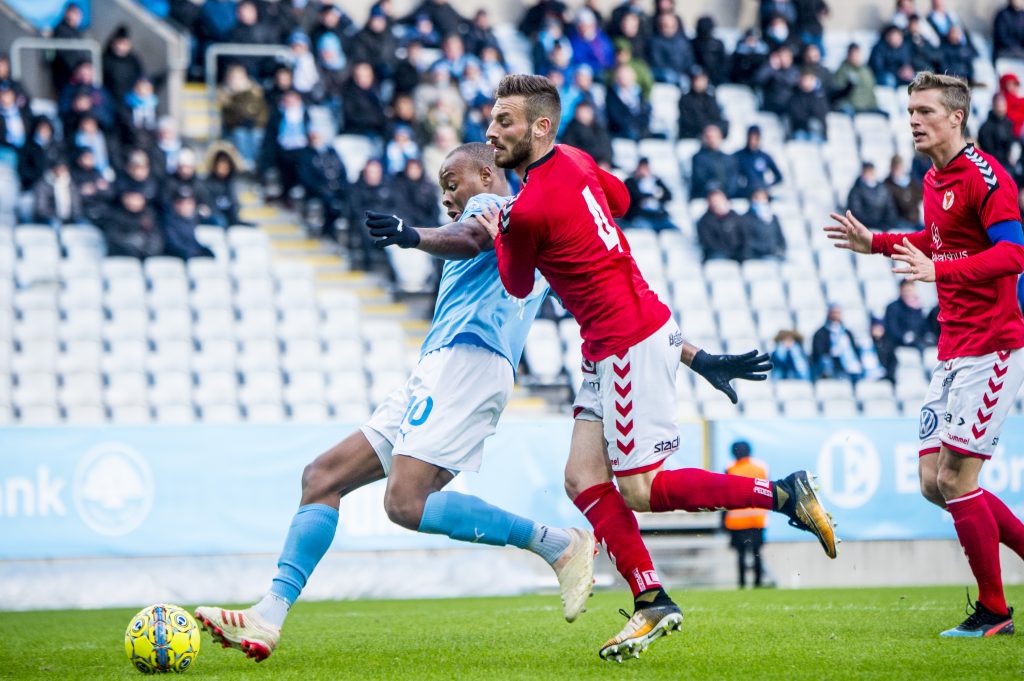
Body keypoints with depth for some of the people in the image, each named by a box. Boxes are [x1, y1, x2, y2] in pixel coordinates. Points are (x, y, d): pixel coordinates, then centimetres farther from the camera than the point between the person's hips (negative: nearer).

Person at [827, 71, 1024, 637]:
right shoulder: (934, 180, 14)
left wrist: (938, 271, -33)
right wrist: (876, 243, 25)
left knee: (955, 479, -10)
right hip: (952, 352, 9)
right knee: (933, 481, 6)